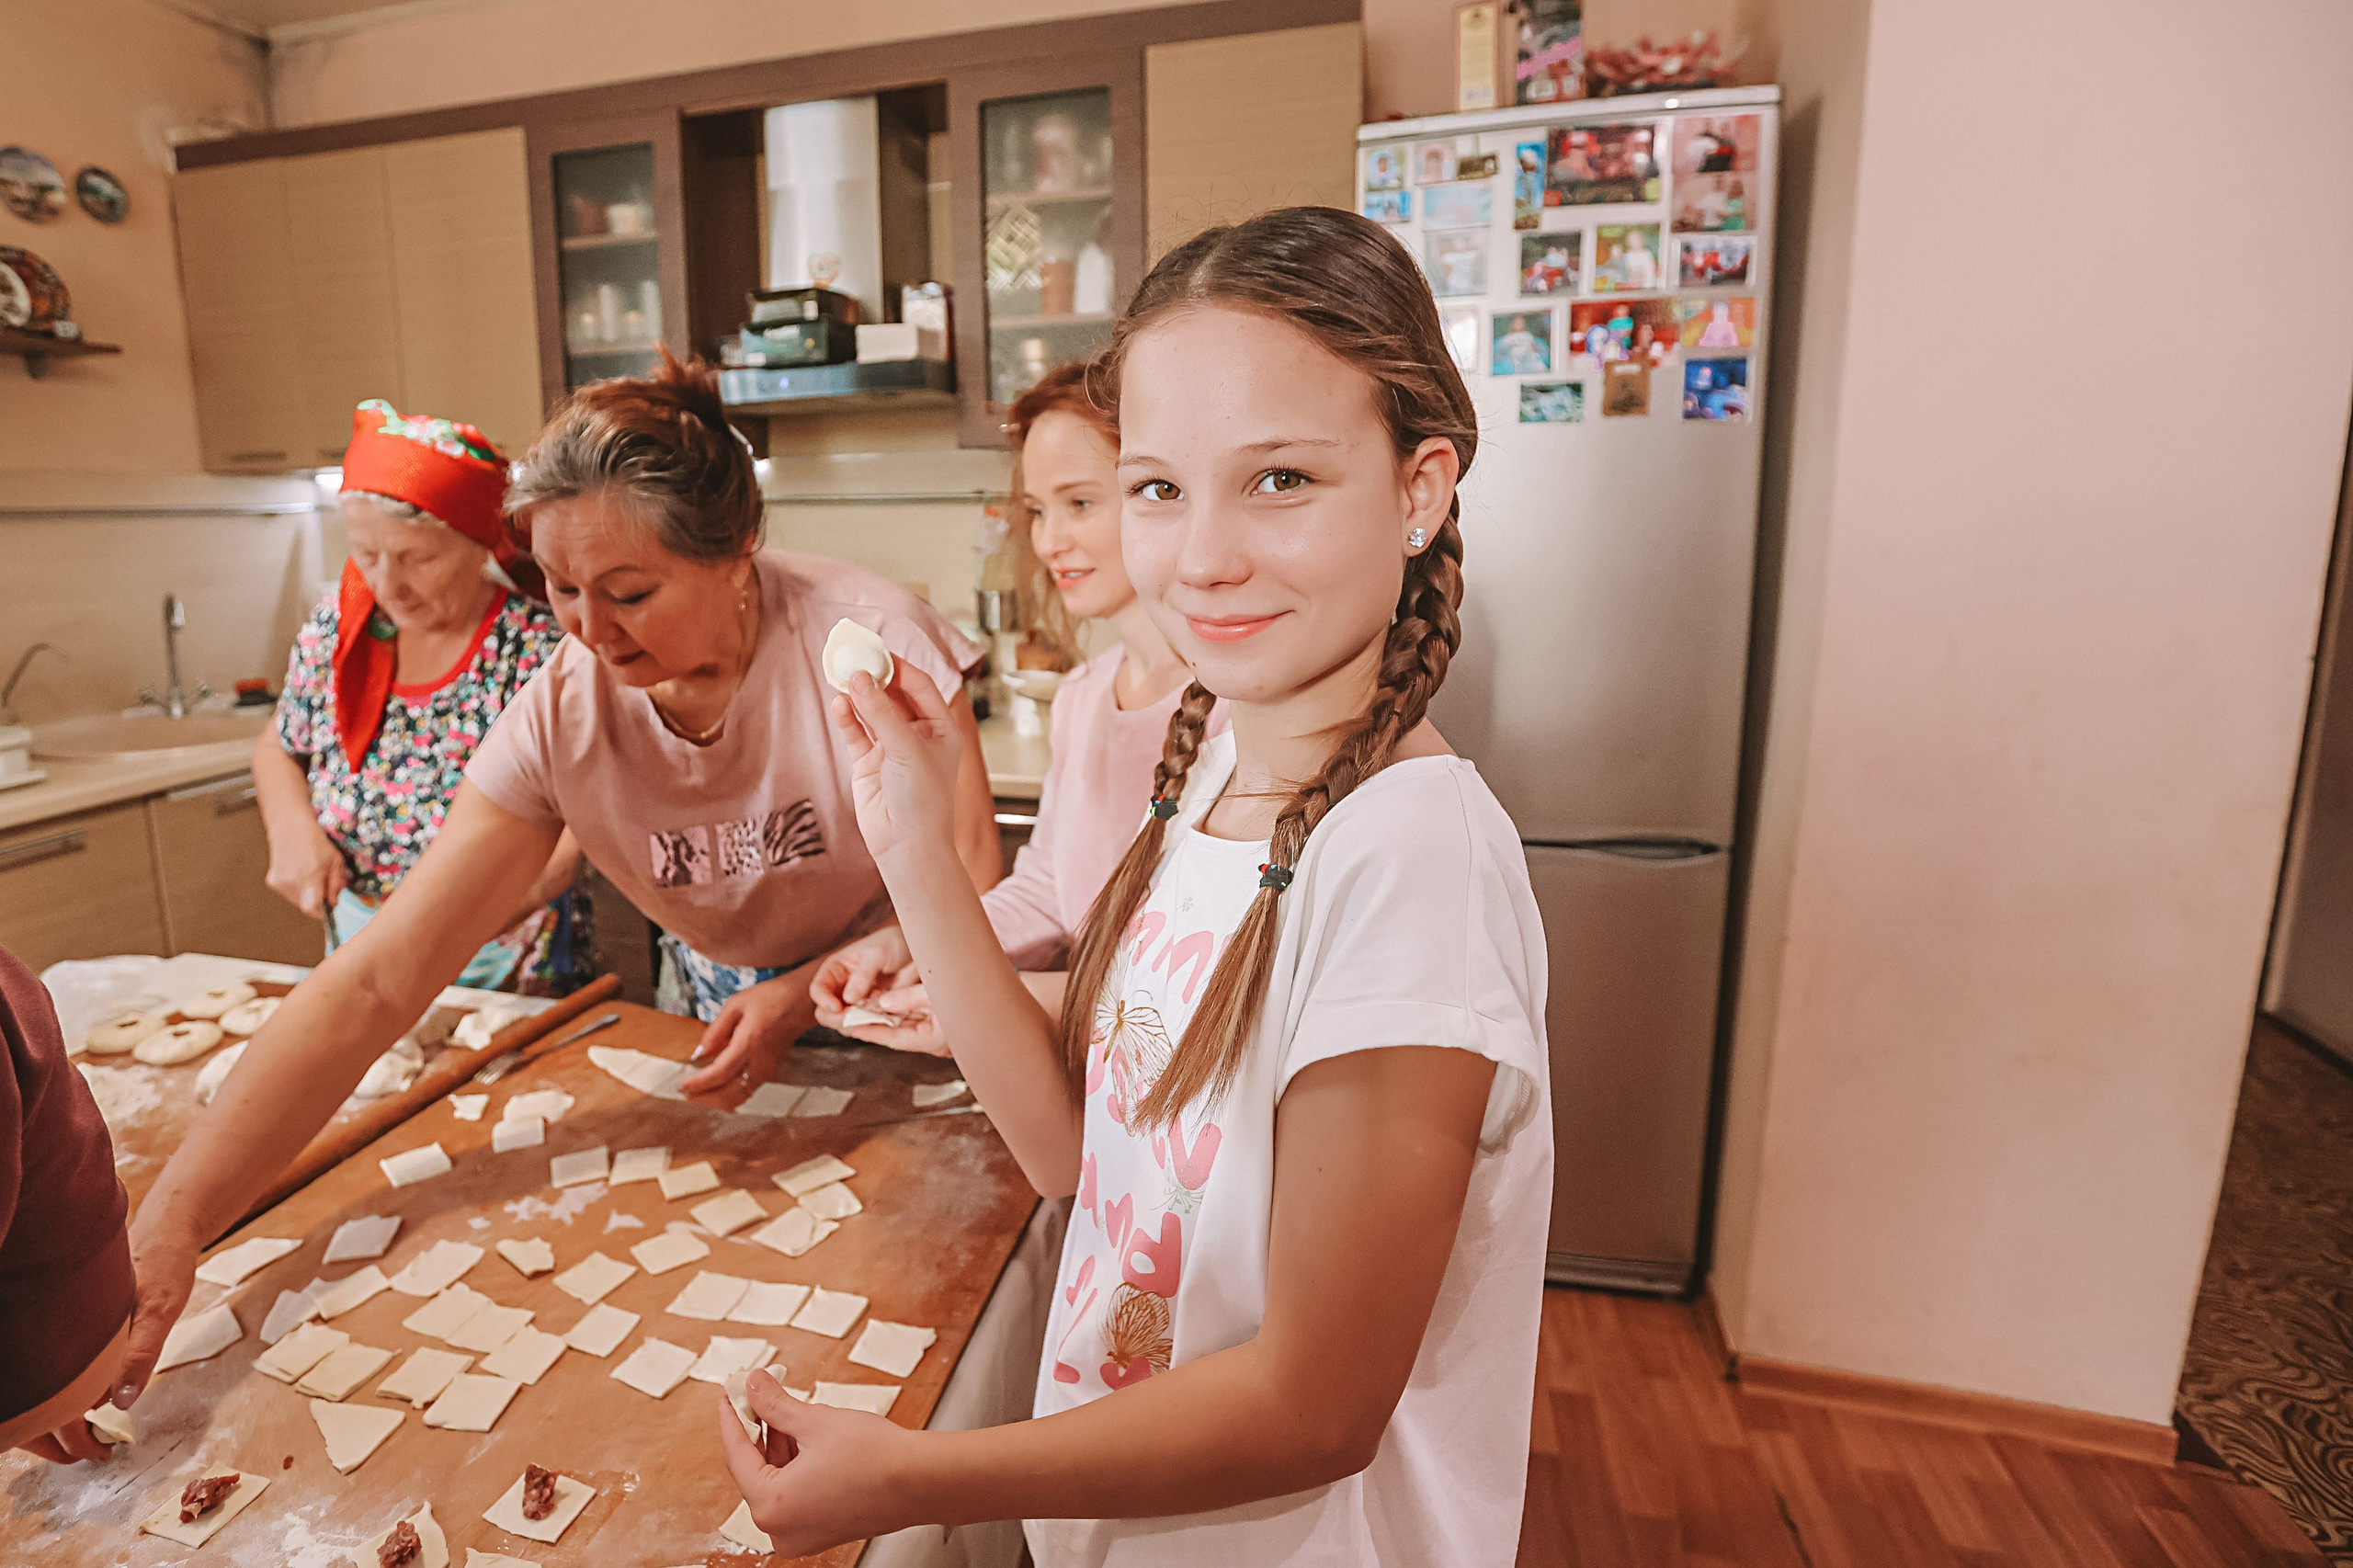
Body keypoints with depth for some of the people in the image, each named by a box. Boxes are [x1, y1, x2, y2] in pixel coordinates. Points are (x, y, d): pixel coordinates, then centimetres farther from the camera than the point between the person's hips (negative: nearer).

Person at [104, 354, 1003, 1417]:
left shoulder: (870, 639, -31)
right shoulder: (561, 716, -22)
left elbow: (974, 896, -21)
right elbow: (375, 981, -23)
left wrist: (807, 996, -30)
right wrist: (170, 1221, -32)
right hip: (729, 1008, 3)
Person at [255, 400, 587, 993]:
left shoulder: (541, 648, -16)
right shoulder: (337, 623, 0)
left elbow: (566, 837, -18)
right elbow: (278, 749, 16)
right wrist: (291, 826, -4)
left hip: (504, 968, -5)